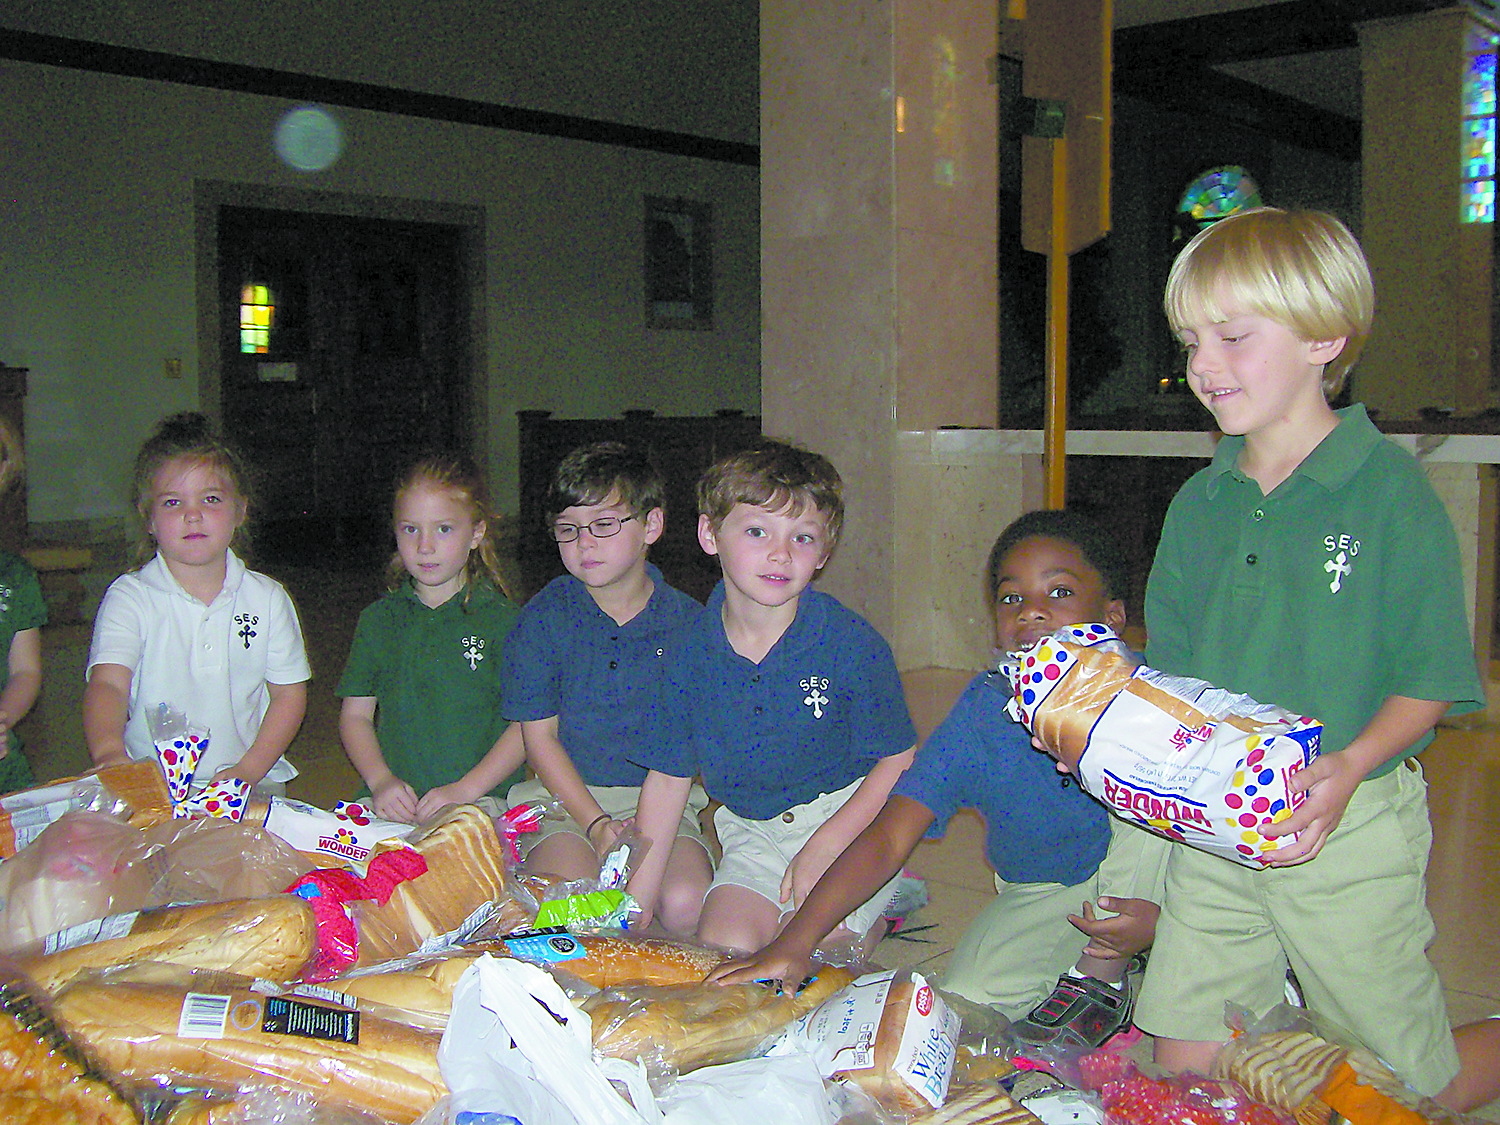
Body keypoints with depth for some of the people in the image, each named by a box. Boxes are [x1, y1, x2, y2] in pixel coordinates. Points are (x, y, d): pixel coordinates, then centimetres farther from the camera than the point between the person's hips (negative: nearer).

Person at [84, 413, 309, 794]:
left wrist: (248, 770, -6)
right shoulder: (129, 596, 0)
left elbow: (289, 693, 8)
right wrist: (108, 750, -36)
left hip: (251, 781, 1)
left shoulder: (268, 598, 7)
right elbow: (108, 682, -15)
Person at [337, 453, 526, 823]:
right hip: (391, 802, 3)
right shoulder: (378, 619, 14)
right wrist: (380, 779, -4)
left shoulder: (503, 618, 2)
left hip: (483, 803, -3)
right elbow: (355, 714, 14)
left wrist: (465, 789, -12)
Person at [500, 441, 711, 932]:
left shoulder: (688, 621, 0)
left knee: (687, 906, -24)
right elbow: (539, 735, 1)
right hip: (566, 795, -1)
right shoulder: (543, 616, 0)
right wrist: (595, 823, -11)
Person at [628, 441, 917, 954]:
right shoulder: (690, 653, -6)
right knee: (722, 948, -14)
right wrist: (636, 906, 1)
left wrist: (824, 847, -19)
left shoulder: (853, 644, -16)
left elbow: (899, 761, -9)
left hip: (852, 821, -3)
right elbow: (667, 778, 3)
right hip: (755, 834, 4)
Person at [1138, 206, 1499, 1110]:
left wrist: (1351, 764, -27)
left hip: (1348, 830, -5)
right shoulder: (1198, 505, 5)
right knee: (1185, 1065, 10)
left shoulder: (1390, 491, -11)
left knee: (1408, 1093, 9)